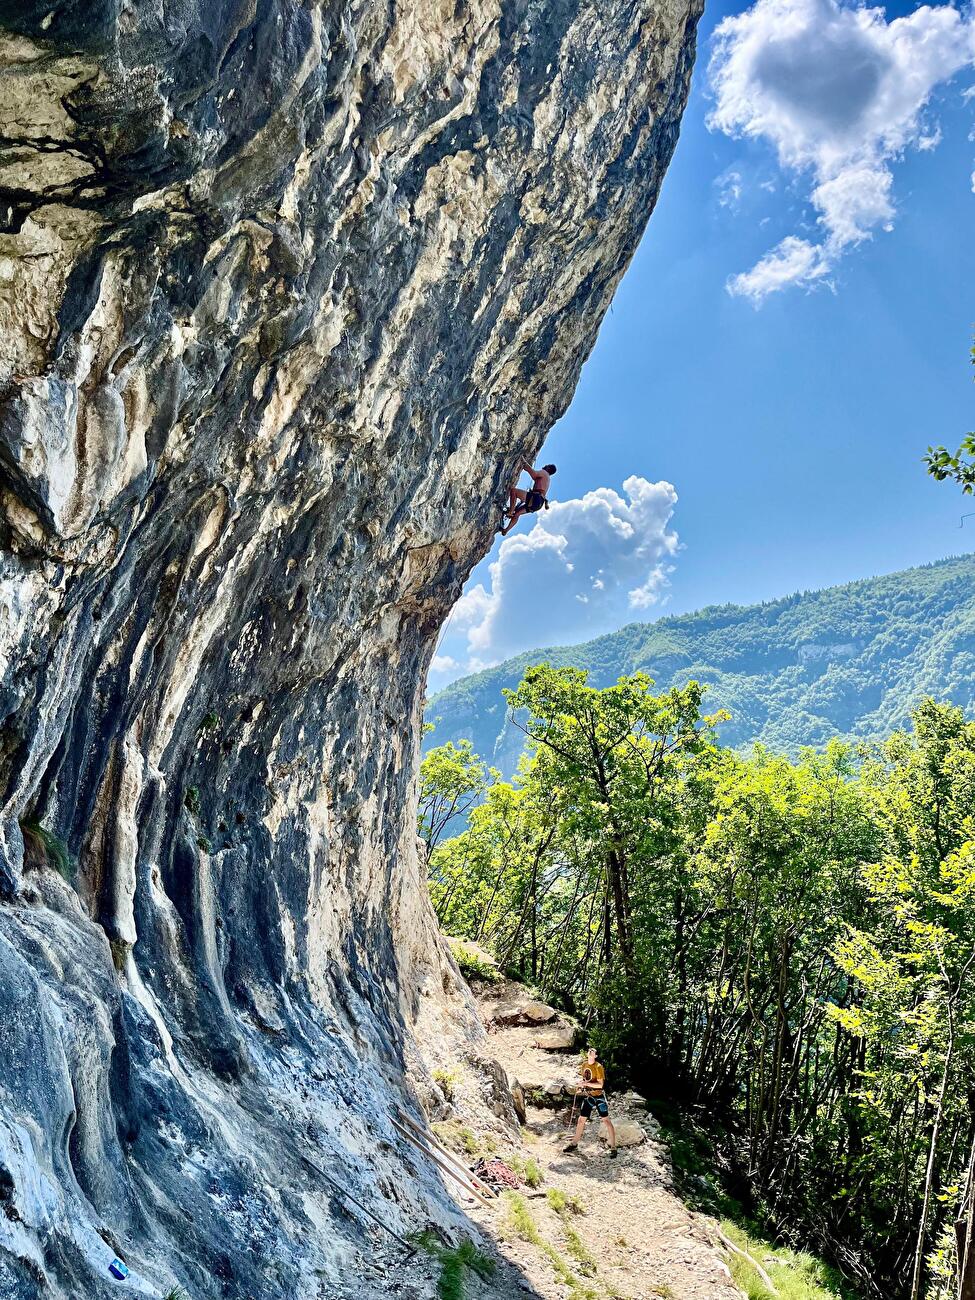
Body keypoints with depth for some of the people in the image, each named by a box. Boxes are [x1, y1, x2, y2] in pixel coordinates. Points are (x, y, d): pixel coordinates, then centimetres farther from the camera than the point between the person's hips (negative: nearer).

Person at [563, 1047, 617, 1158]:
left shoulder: (598, 1067, -16)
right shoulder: (584, 1065, 4)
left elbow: (600, 1084, -21)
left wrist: (586, 1084, -27)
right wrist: (581, 1087, 1)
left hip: (599, 1096, -6)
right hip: (588, 1096, 6)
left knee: (606, 1120, -4)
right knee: (581, 1119, 12)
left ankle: (613, 1148, 3)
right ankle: (574, 1144, 27)